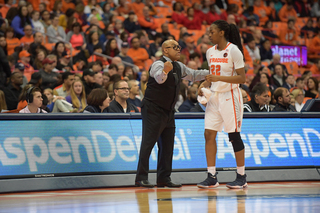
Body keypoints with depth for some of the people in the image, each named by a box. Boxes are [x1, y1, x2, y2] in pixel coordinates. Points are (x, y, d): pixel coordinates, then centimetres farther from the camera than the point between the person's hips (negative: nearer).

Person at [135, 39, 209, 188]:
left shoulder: (178, 67, 12)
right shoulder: (158, 64, -15)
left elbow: (193, 75, 25)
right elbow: (159, 78, -36)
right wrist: (165, 71, -57)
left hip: (168, 111, 9)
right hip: (153, 110, -9)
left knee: (167, 145, 7)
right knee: (148, 143, -10)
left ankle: (164, 178, 11)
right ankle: (141, 178, -10)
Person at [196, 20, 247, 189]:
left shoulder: (233, 50, -11)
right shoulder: (210, 52, 10)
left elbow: (242, 78, -14)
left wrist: (219, 78, -24)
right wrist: (204, 84, 3)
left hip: (230, 96, -7)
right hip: (214, 97, 7)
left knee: (234, 136, -2)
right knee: (209, 134, 0)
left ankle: (241, 177, 7)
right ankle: (212, 177, 4)